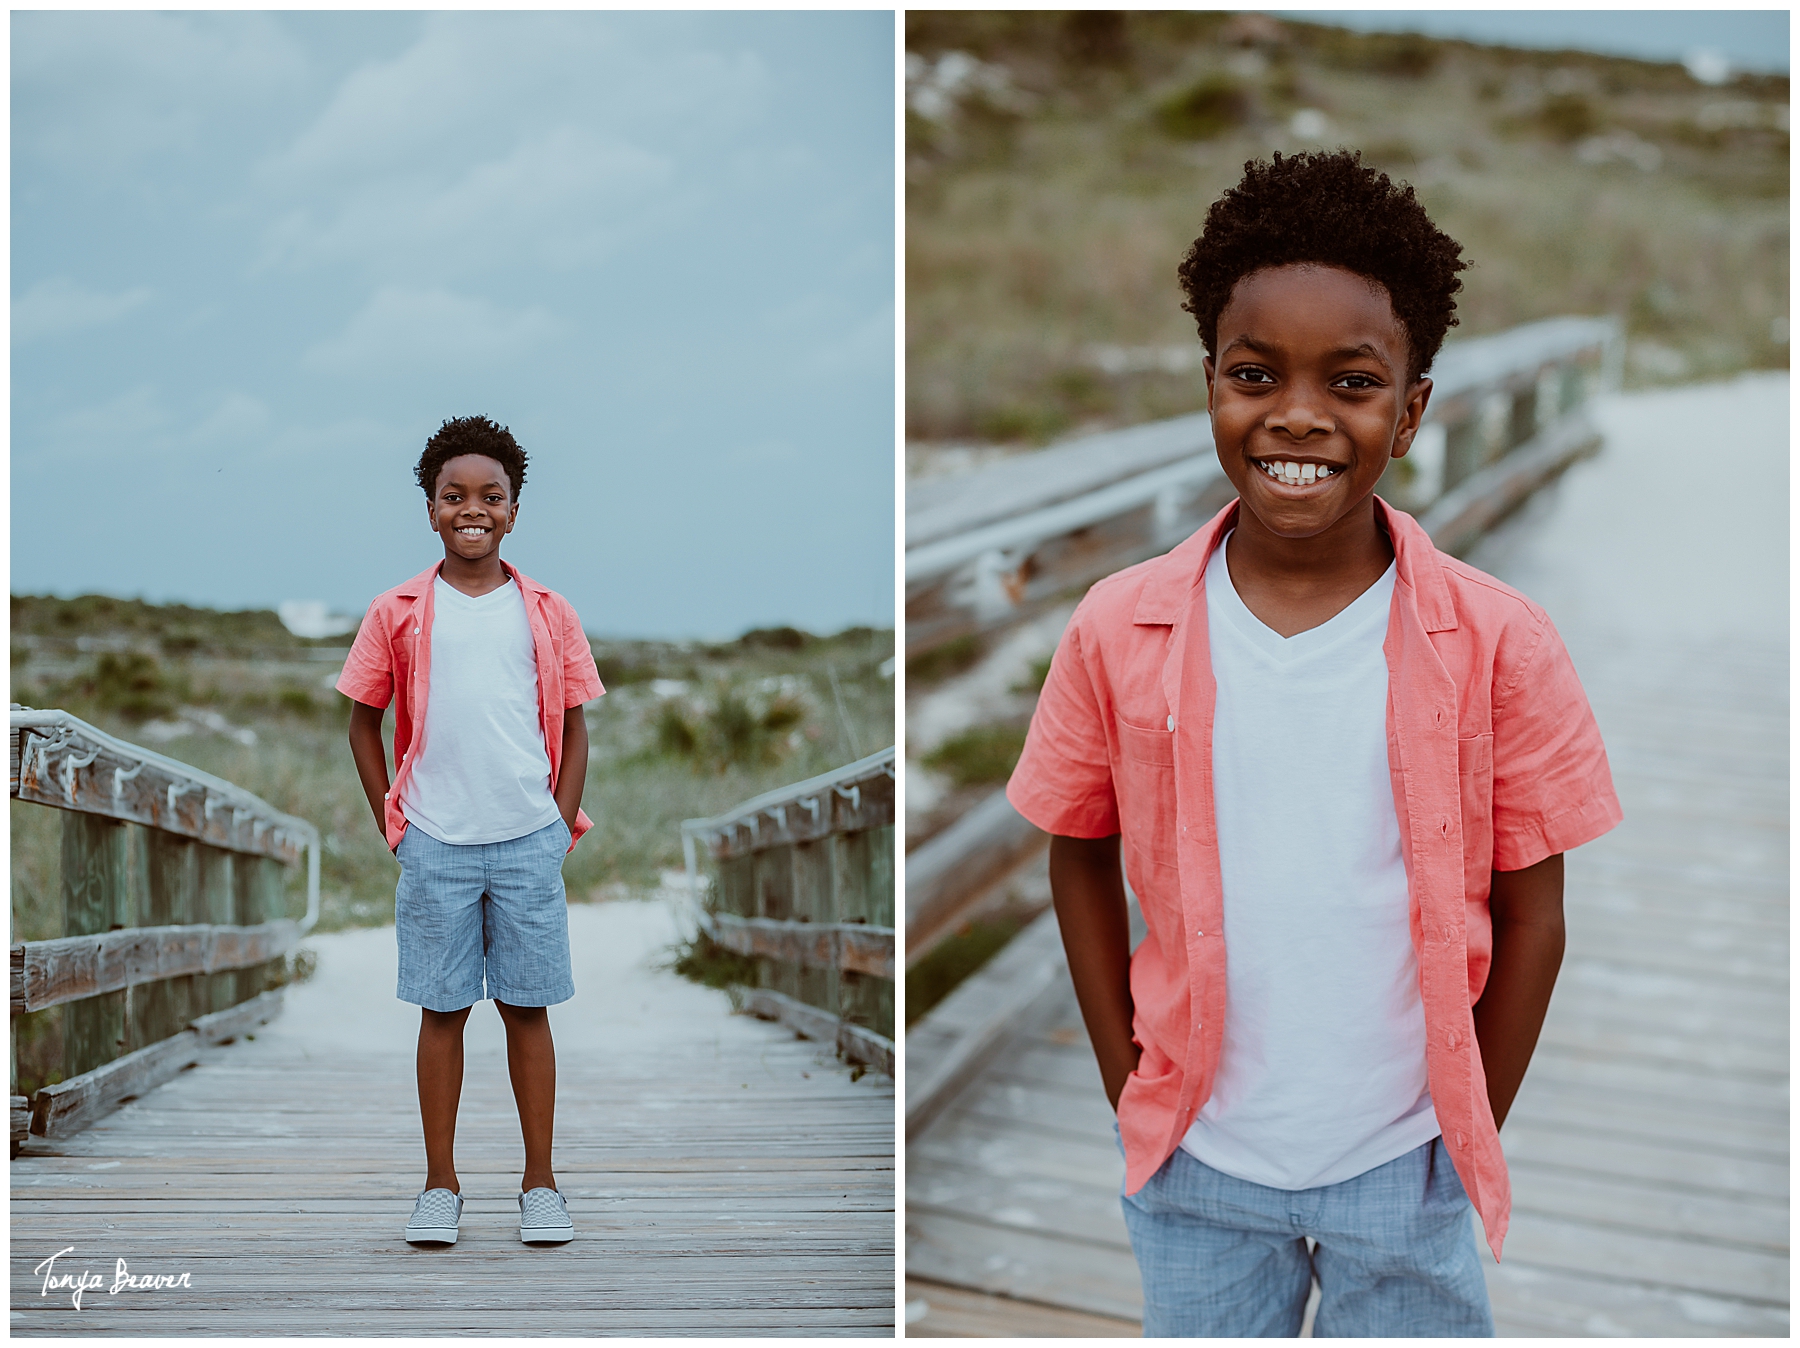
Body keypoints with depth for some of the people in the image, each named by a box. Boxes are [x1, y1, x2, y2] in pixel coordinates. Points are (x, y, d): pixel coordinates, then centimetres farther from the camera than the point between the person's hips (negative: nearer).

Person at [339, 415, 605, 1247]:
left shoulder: (547, 614, 5)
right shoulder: (398, 614, 3)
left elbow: (574, 727, 9)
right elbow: (363, 721, 9)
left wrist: (563, 827, 1)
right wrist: (392, 827, 3)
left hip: (530, 842, 0)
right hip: (435, 844, 0)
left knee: (528, 1009, 5)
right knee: (442, 1010, 6)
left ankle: (540, 1184, 15)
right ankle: (440, 1185, 16)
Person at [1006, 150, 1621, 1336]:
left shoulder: (1496, 643, -12)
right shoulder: (1118, 634, -9)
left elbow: (1531, 914, -4)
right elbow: (1081, 859, 3)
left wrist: (1471, 1142, -1)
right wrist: (1130, 1094, 2)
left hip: (1403, 1166, -1)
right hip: (1197, 1165, 1)